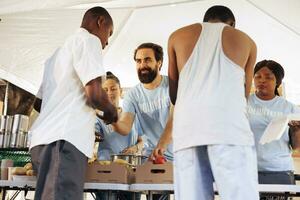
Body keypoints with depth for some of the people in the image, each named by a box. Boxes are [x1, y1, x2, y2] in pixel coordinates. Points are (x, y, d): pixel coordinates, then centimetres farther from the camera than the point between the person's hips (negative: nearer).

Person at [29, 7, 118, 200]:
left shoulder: (60, 51, 30)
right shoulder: (88, 40, 1)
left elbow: (38, 103, 34)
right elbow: (94, 94, -13)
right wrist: (111, 112, 9)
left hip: (45, 139, 10)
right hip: (62, 139, -10)